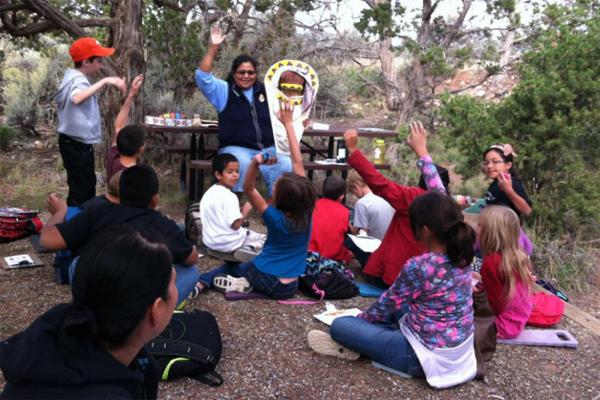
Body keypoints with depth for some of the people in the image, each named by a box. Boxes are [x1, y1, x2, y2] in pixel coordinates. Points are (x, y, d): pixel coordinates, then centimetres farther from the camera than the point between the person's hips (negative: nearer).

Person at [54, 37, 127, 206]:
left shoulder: (72, 76, 9)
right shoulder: (79, 81, -23)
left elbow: (67, 101, 24)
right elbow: (77, 99, -49)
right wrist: (105, 81, -50)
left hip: (73, 142, 11)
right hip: (78, 145, -11)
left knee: (86, 186, 22)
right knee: (81, 192, -3)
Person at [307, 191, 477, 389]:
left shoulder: (418, 267, -28)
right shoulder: (461, 256, -8)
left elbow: (388, 303, -9)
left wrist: (361, 318, 8)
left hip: (429, 356, -8)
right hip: (461, 350, 8)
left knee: (339, 325, -7)